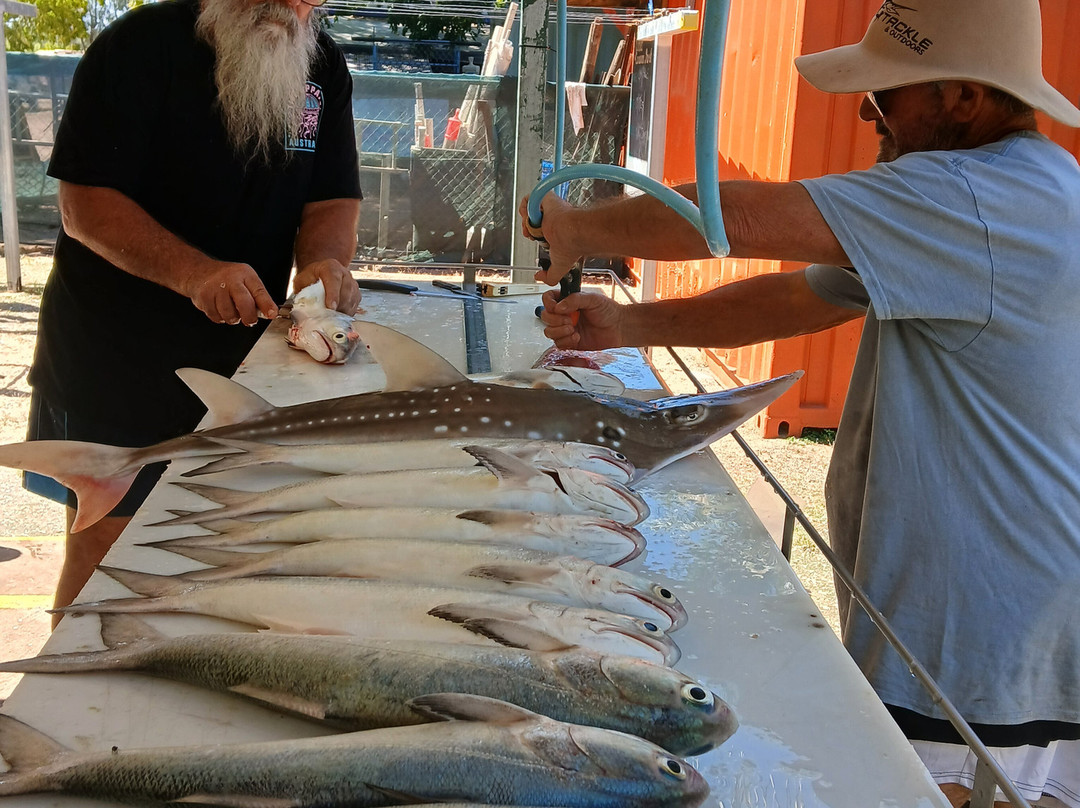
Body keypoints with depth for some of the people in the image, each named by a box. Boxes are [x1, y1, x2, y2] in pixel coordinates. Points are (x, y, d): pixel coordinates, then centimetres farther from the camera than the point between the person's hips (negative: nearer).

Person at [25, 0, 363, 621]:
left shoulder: (323, 66, 3)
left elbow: (334, 202, 0)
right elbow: (83, 205, -18)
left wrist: (324, 261, -24)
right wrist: (196, 273, -33)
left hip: (239, 357, 5)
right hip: (110, 358, -4)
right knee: (101, 546, 4)